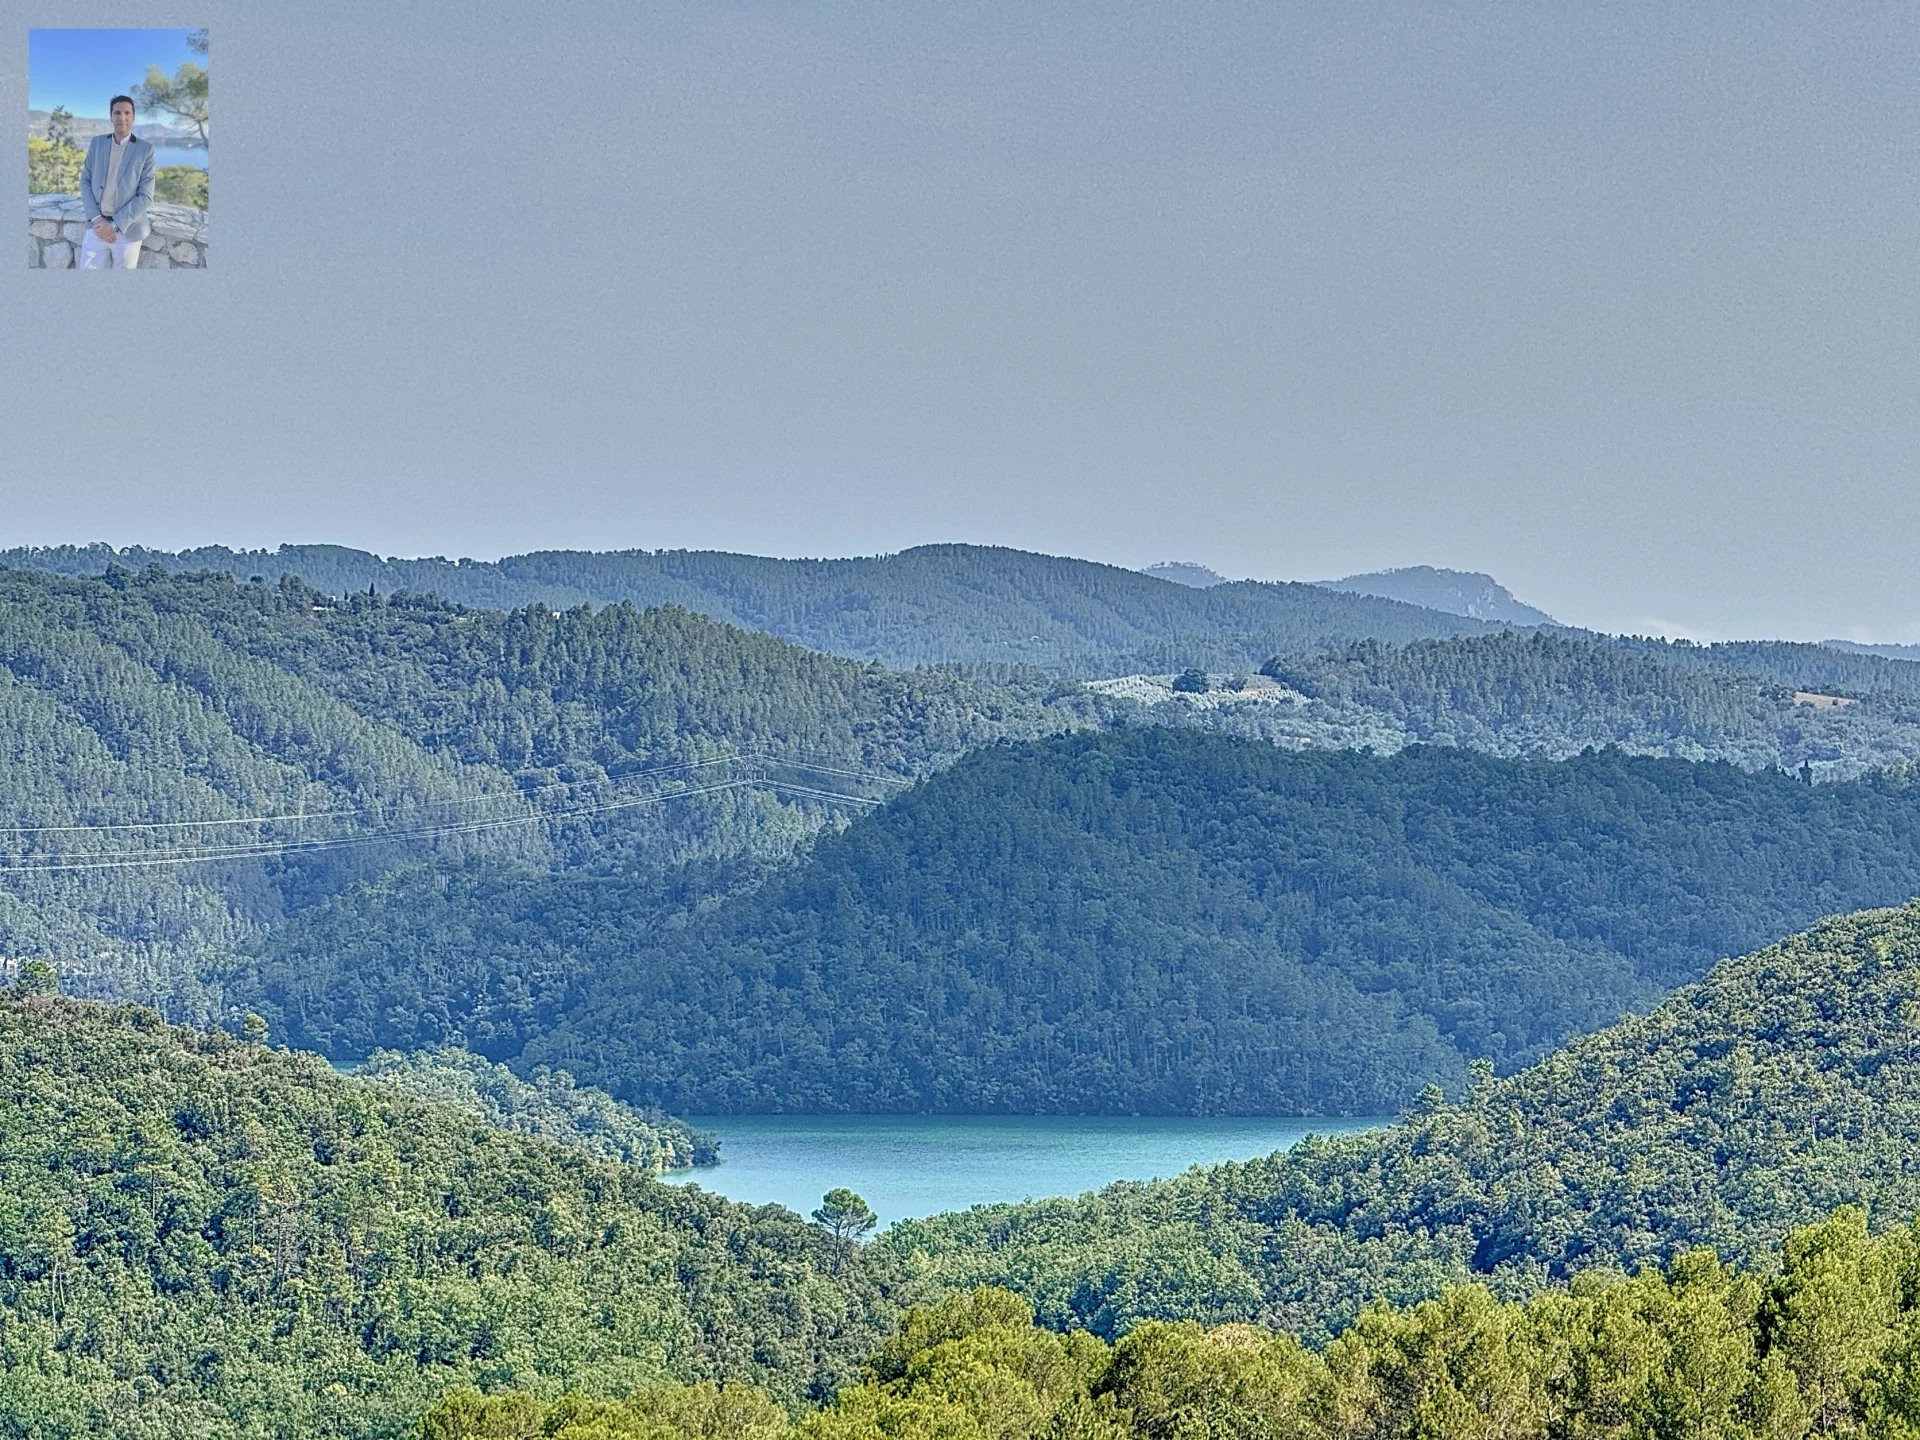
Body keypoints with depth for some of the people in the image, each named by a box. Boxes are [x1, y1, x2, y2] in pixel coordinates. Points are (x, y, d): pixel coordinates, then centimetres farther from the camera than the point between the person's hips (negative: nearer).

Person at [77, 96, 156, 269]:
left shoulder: (145, 150, -5)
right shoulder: (97, 143, 7)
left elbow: (145, 195, -8)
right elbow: (85, 180, 8)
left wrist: (115, 225, -14)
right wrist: (96, 219, -8)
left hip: (127, 230, -3)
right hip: (97, 227, 3)